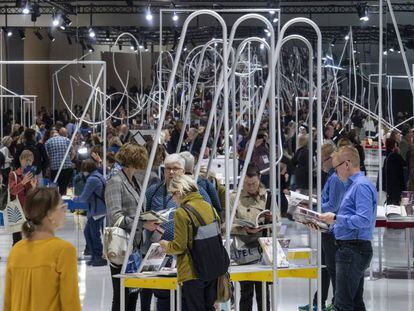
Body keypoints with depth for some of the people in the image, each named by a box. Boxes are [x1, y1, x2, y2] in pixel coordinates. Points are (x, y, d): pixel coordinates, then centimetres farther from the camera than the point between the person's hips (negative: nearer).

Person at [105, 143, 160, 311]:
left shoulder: (135, 181, 16)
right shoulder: (116, 182, -11)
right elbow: (115, 216, -21)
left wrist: (150, 224, 6)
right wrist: (143, 225, -23)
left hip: (135, 245, 8)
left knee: (133, 294, 11)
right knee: (121, 296, -4)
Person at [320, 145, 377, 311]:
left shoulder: (361, 186, -15)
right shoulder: (354, 185, 18)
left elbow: (364, 220, -25)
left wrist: (336, 218, -17)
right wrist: (331, 223, 15)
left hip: (354, 250, -11)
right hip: (351, 249, 11)